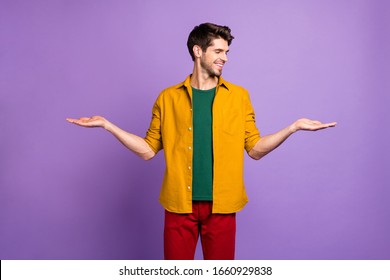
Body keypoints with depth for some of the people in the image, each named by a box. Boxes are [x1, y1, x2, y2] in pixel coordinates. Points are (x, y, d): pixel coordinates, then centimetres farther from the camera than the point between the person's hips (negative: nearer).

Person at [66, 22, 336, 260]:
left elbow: (255, 149, 3)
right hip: (179, 203, 0)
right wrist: (106, 124, -2)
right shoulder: (168, 97, 3)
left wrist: (294, 126, -7)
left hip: (221, 204, 0)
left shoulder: (239, 96, 4)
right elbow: (149, 150, 5)